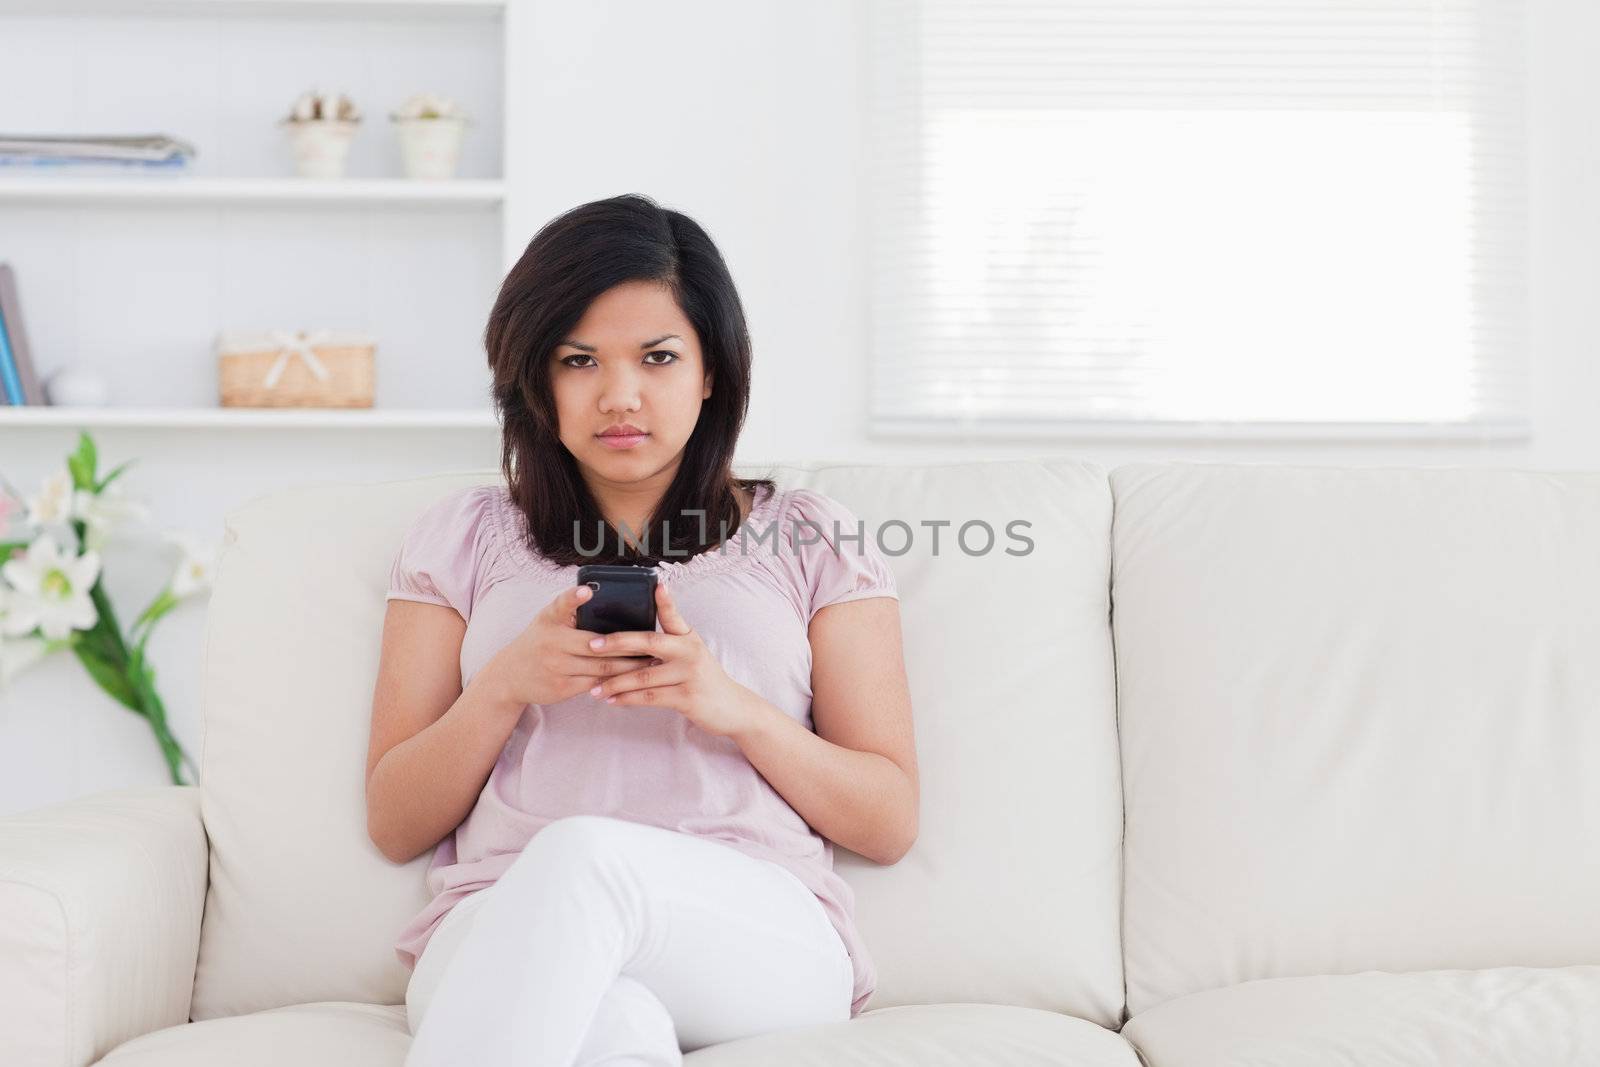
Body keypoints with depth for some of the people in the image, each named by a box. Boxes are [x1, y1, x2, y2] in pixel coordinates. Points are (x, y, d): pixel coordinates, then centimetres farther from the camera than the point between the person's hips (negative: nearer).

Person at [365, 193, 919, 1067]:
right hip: (499, 932, 0)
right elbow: (394, 825, 15)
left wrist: (736, 707, -6)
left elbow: (890, 822, 12)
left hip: (759, 938, 1)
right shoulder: (463, 536, 22)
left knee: (582, 853, -37)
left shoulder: (812, 538, 18)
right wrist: (506, 684, -4)